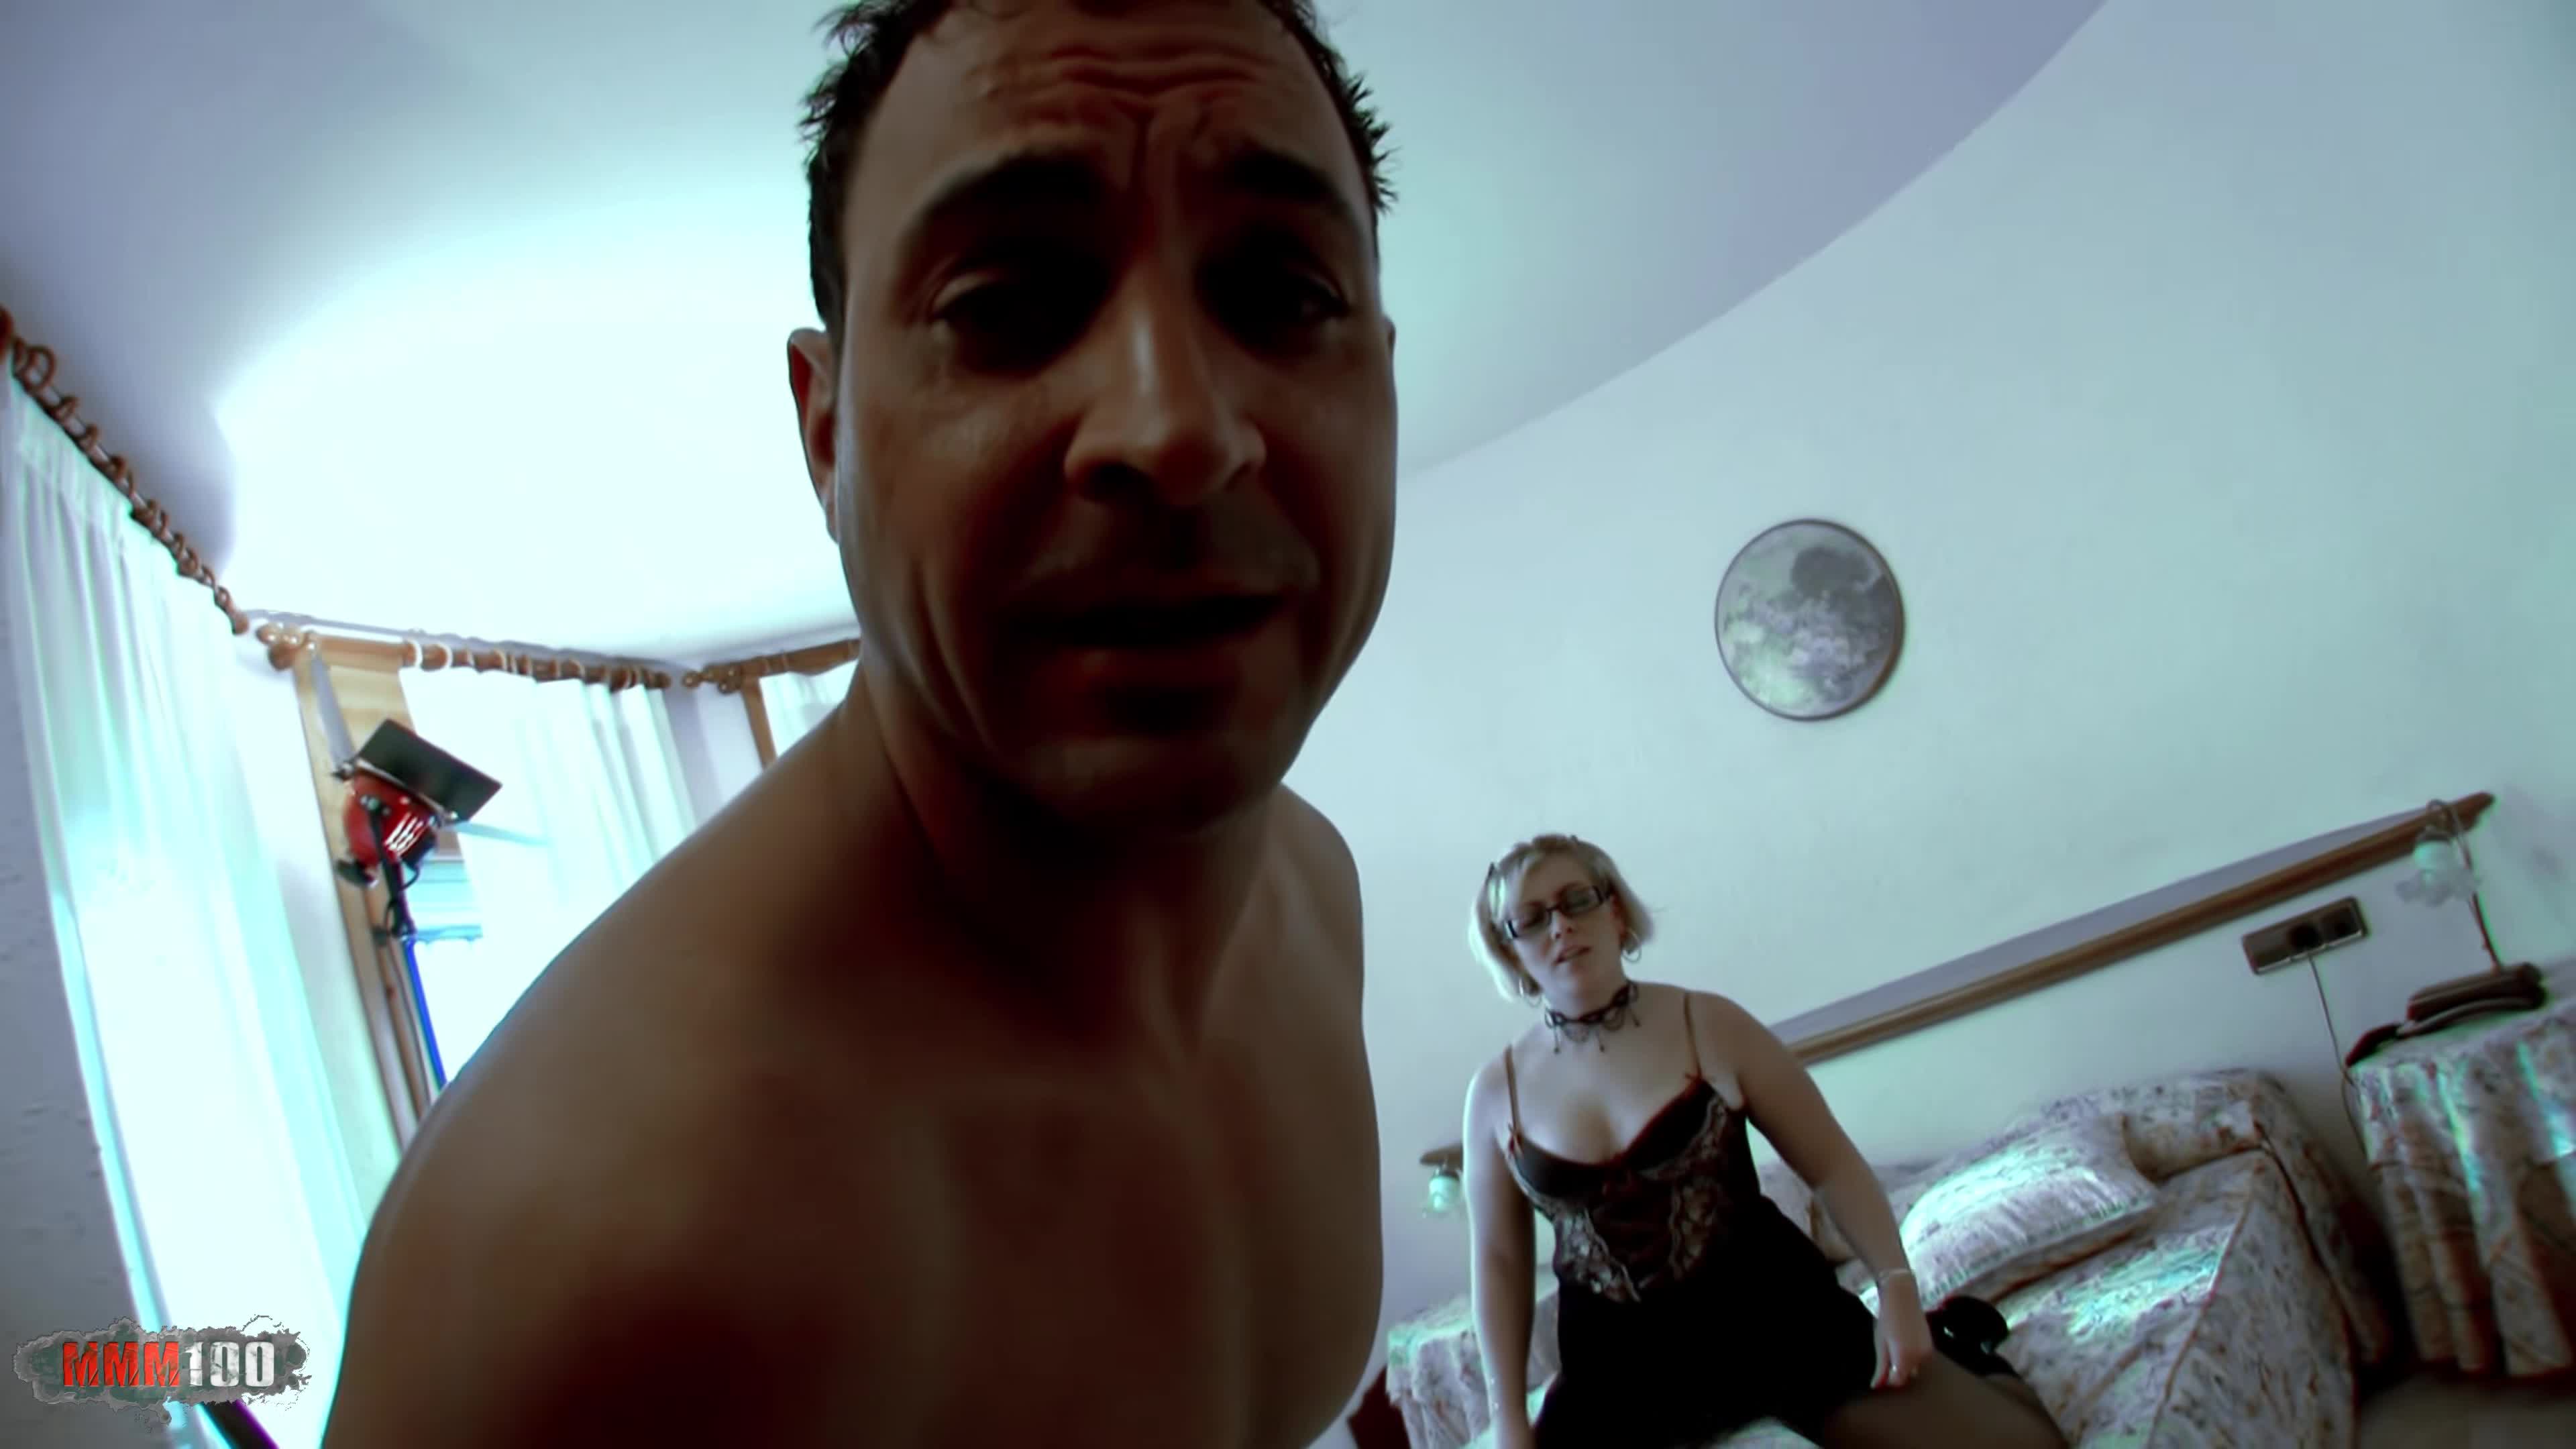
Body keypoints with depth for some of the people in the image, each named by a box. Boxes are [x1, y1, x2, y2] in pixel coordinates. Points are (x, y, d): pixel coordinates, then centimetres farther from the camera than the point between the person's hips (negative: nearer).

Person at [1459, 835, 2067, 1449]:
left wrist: (1898, 1290, -13)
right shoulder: (1497, 1090, -2)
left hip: (1772, 1309, -2)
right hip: (1619, 1353, 2)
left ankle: (1948, 1343, 24)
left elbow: (1832, 1165, -1)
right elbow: (1499, 1259, 5)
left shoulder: (1708, 1023, -5)